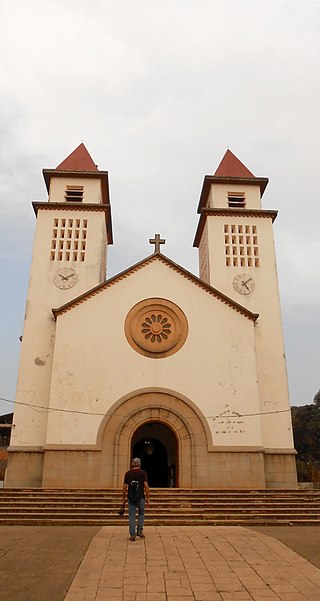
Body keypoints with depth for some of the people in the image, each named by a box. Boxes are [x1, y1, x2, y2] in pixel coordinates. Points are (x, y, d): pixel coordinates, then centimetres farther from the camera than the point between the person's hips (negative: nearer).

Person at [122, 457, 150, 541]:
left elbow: (125, 487, 3)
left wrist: (123, 498, 13)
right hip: (140, 497, -1)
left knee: (132, 516, 6)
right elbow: (146, 486, -8)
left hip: (131, 498, 1)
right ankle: (140, 530, 9)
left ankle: (132, 535, 2)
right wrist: (147, 497, -1)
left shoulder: (127, 473, 3)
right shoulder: (143, 473, -2)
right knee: (141, 514, 20)